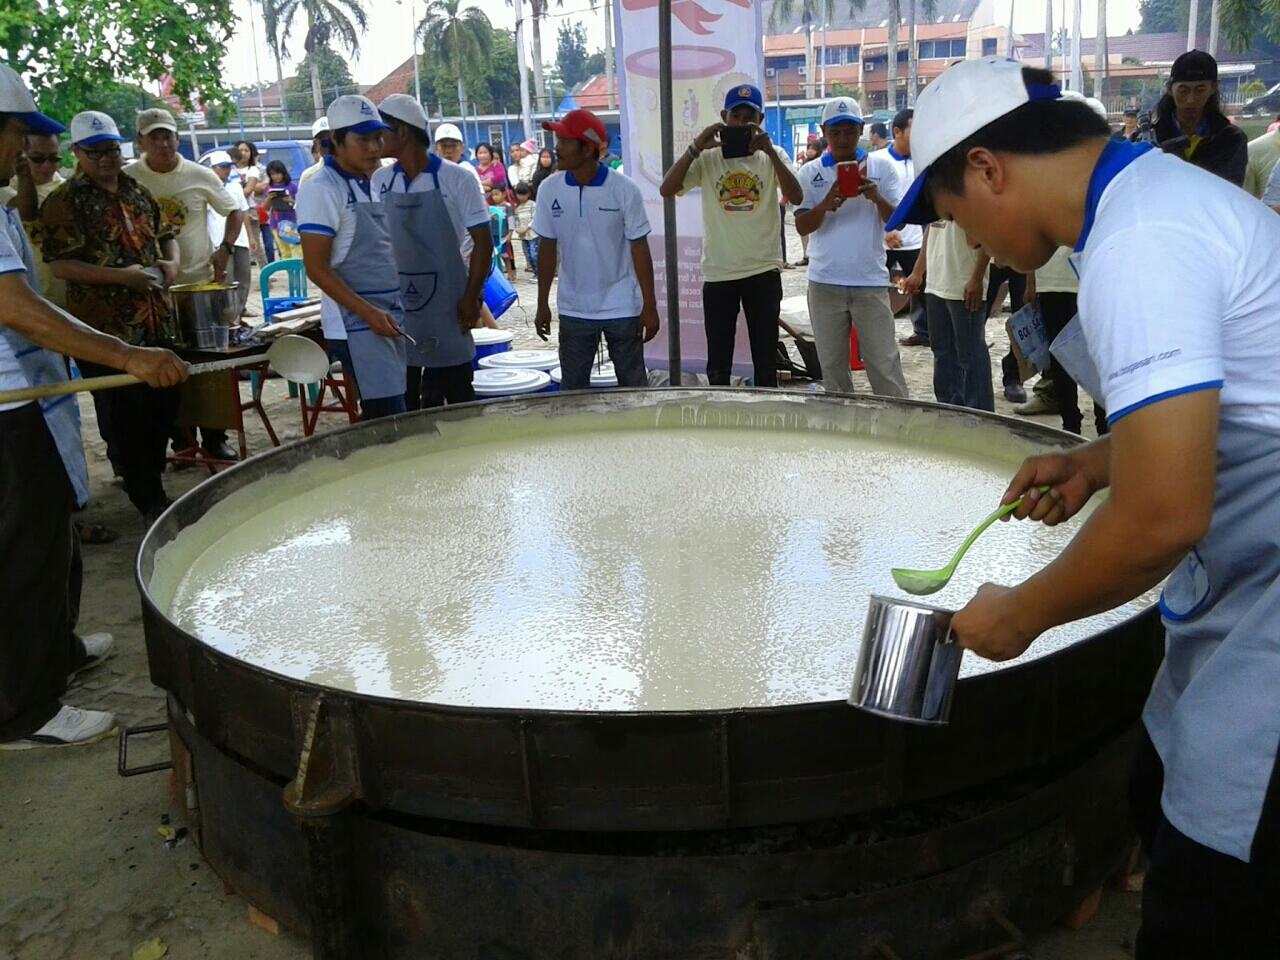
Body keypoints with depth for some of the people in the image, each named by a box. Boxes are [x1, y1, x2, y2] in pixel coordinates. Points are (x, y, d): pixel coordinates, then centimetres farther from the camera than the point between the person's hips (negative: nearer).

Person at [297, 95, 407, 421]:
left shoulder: (374, 184, 14)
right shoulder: (321, 190, -9)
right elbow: (317, 268, -14)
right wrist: (368, 313, -20)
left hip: (392, 319, 8)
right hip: (356, 325, -8)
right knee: (388, 417, -12)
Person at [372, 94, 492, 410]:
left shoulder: (457, 179, -7)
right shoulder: (380, 182, 5)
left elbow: (482, 242, -6)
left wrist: (471, 298, -11)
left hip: (447, 302, -4)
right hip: (397, 302, 4)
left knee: (457, 390, 4)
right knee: (403, 396, 7)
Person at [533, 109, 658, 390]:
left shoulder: (624, 189, -11)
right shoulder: (549, 189, -3)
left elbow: (639, 248, -6)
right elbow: (547, 248, 4)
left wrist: (650, 306, -7)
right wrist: (542, 304, 6)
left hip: (622, 308, -2)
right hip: (573, 310, 3)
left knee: (633, 387, 8)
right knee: (572, 389, 10)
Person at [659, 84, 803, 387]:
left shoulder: (772, 156, 2)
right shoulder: (707, 159, 2)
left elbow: (796, 198, -14)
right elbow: (666, 190, -10)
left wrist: (770, 151, -21)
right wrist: (695, 148, -18)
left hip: (763, 271, 0)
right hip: (718, 273, 0)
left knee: (766, 362, 9)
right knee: (717, 367, 8)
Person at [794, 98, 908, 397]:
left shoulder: (881, 165, 3)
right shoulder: (811, 171, 4)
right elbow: (802, 227, -2)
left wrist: (877, 198, -20)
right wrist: (826, 204, -21)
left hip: (871, 282, -1)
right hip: (825, 283, 2)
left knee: (884, 364, -1)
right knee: (832, 365, 9)